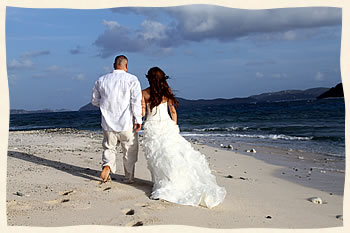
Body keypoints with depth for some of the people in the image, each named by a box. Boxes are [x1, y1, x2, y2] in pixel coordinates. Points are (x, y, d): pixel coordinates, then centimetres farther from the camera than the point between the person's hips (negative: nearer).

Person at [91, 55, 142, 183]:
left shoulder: (101, 80, 5)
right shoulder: (132, 79, -6)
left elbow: (94, 101, 12)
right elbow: (136, 101, -12)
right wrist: (138, 120, -10)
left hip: (108, 123, 3)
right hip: (127, 123, -3)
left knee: (109, 147, 20)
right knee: (130, 151, 12)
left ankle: (107, 165, -7)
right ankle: (129, 178, 18)